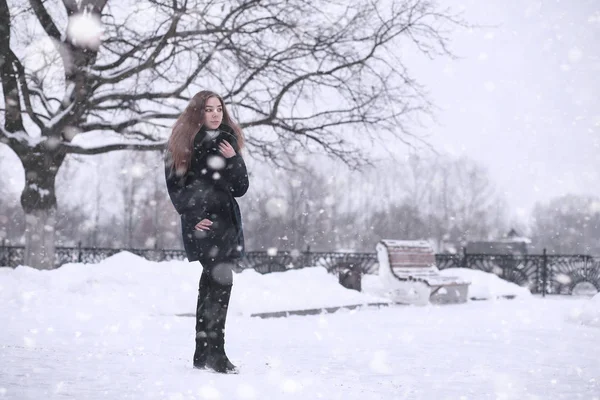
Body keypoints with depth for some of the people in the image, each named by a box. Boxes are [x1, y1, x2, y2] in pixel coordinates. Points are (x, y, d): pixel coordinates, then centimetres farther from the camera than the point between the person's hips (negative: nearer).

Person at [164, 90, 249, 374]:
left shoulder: (227, 141, 13)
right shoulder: (183, 144, -1)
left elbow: (240, 188, 8)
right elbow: (175, 185, -4)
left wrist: (233, 159, -8)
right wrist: (192, 216, -13)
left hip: (226, 218, 6)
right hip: (202, 222, -6)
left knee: (212, 283, 8)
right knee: (220, 282, -17)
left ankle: (203, 352, 15)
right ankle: (214, 352, -16)